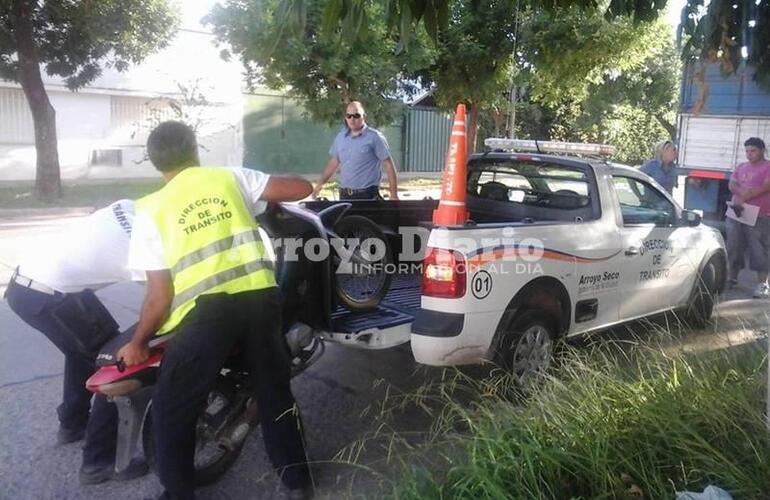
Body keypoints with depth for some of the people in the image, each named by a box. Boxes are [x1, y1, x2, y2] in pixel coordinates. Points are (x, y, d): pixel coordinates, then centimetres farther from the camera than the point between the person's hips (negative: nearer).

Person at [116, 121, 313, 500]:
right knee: (275, 392, 22)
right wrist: (267, 194, 30)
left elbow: (160, 294, -1)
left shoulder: (151, 210, 6)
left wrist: (137, 343, 13)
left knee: (171, 410, 18)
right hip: (260, 296, 4)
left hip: (205, 311, -3)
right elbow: (302, 188, 11)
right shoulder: (230, 177, 11)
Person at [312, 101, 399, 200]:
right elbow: (334, 162, 20)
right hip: (345, 194, 6)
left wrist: (394, 194, -11)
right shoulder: (340, 136, 9)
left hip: (368, 195, -6)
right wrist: (320, 183, 18)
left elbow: (389, 165, -8)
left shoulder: (374, 137, -7)